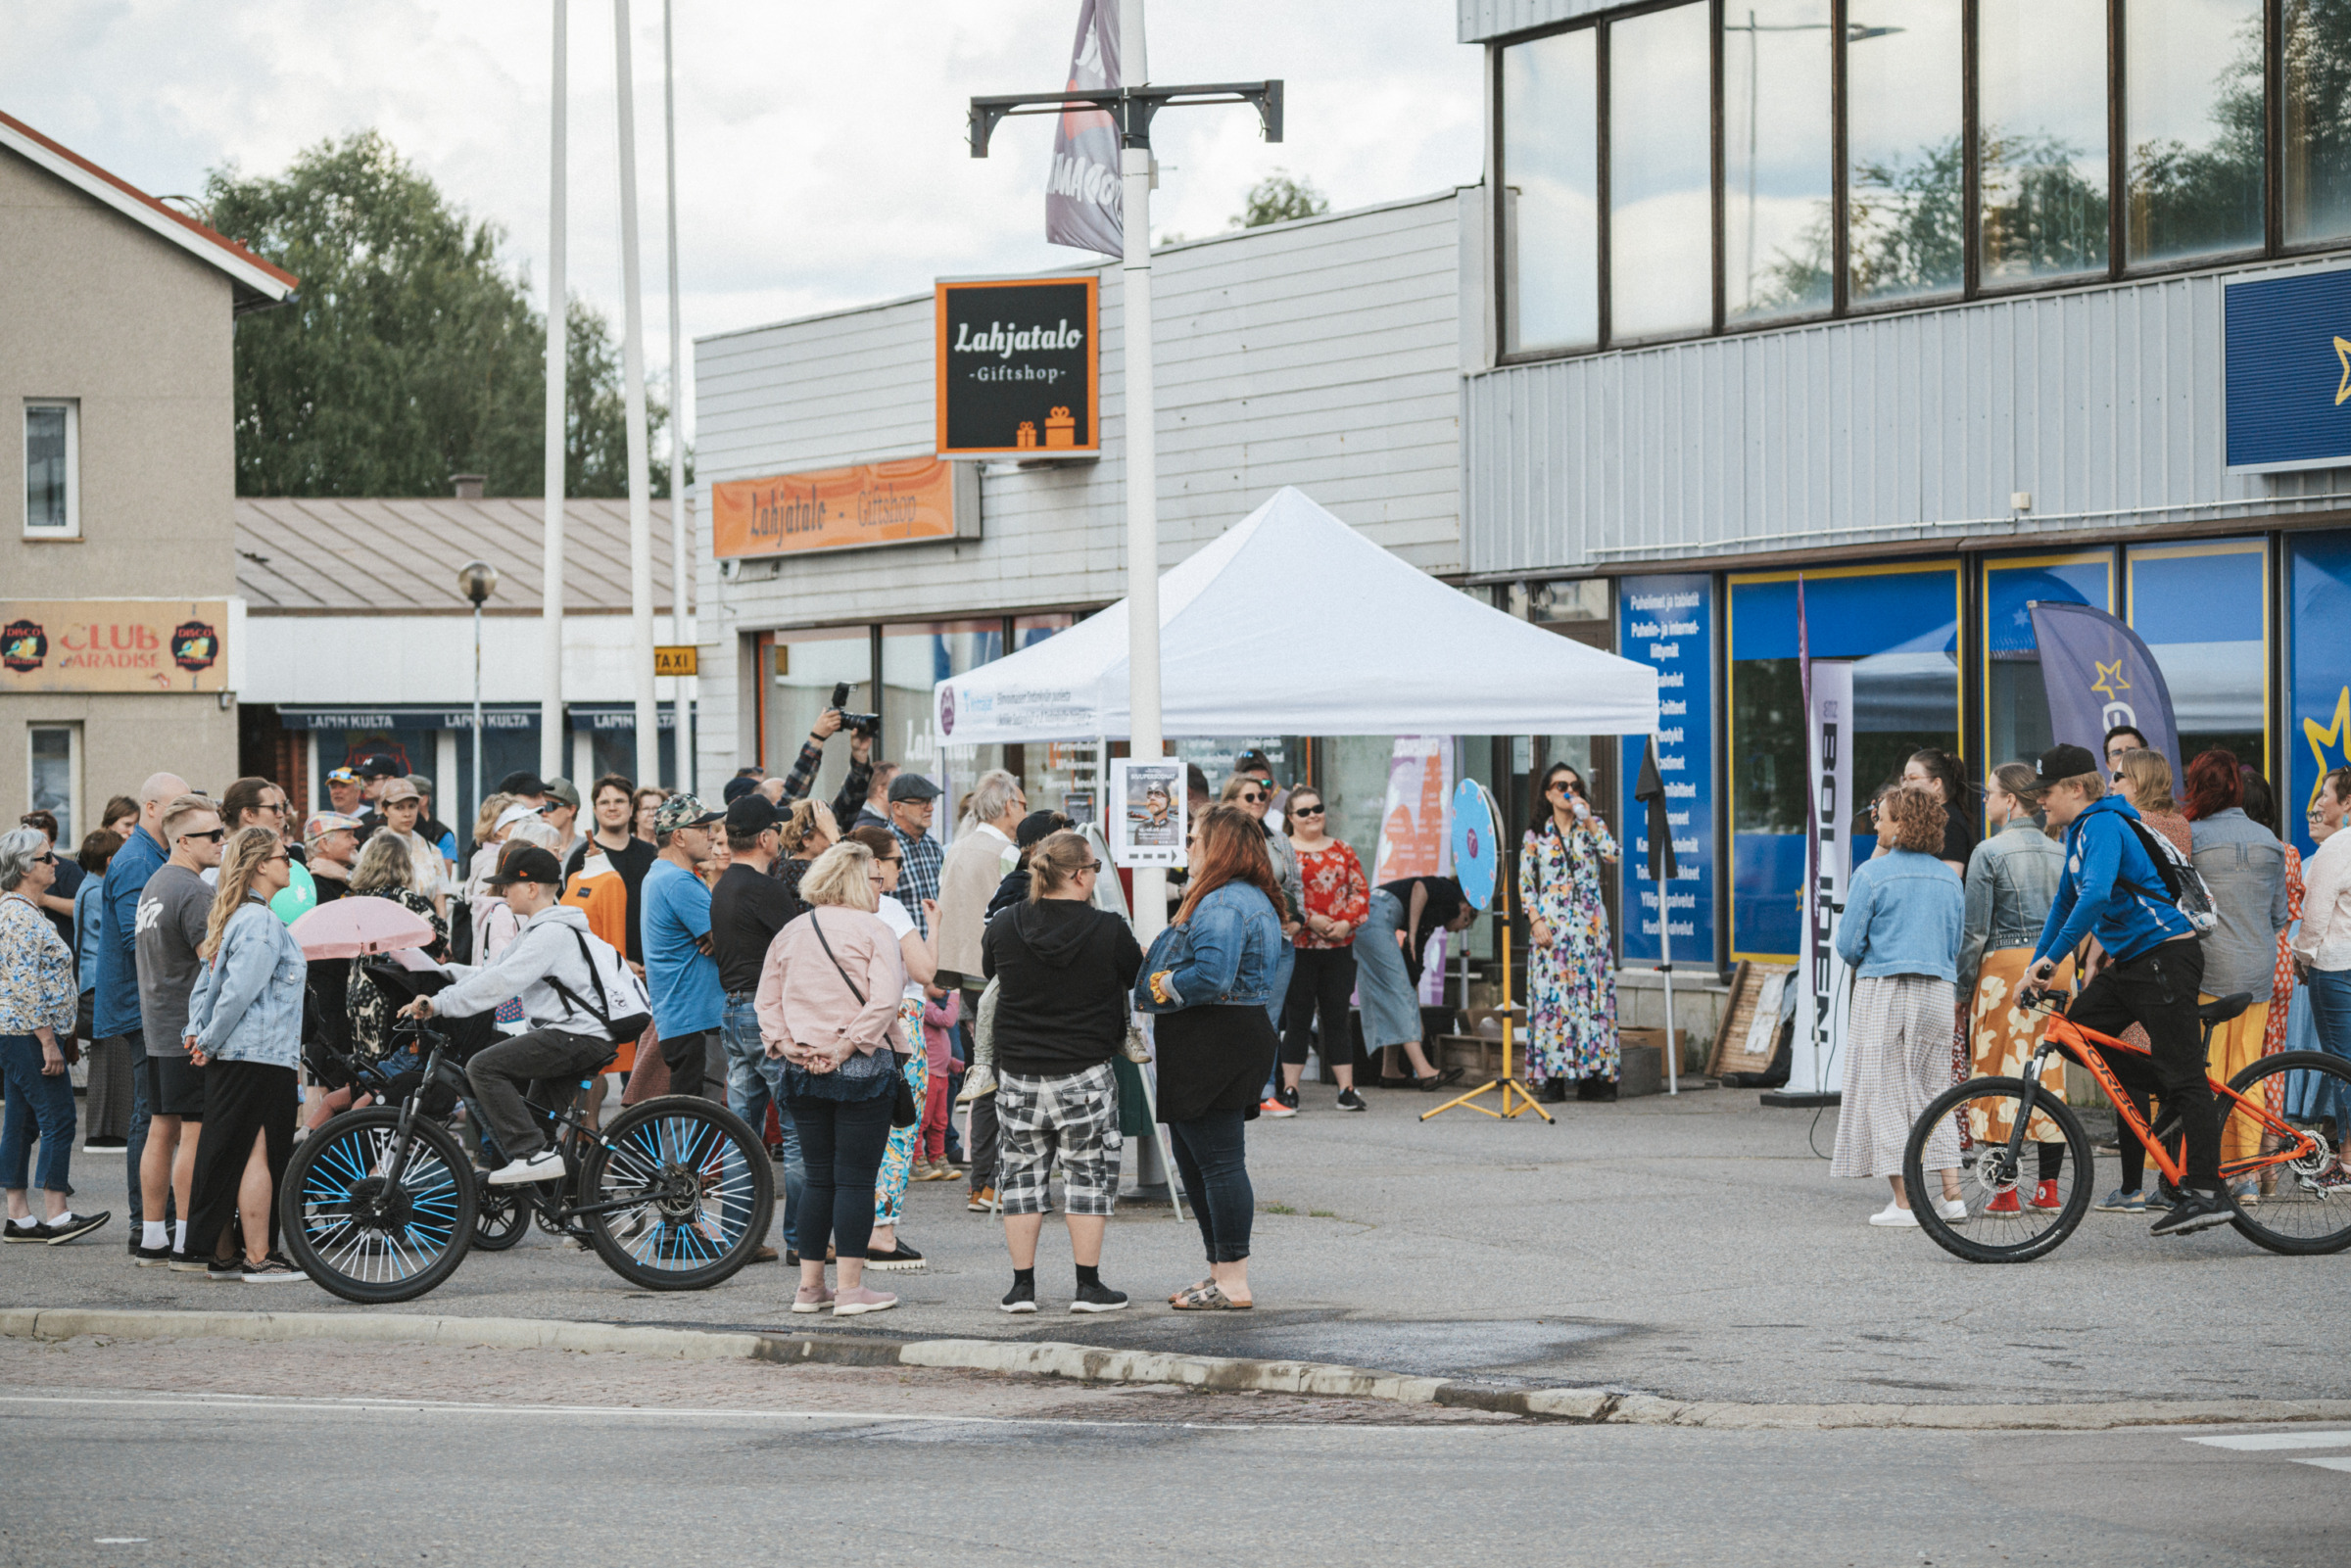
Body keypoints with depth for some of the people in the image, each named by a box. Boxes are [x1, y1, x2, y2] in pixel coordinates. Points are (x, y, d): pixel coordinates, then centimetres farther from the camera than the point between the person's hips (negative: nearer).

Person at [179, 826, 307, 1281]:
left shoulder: (232, 918, 16)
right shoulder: (262, 923, -14)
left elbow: (205, 983, 18)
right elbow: (240, 992, -20)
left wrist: (198, 1032, 9)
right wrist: (211, 1043, -10)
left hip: (230, 1058, 10)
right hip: (262, 1056, -10)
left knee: (230, 1154, 12)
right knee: (258, 1154, -6)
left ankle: (220, 1255, 16)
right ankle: (258, 1257, -4)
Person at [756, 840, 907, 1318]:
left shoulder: (789, 934, 11)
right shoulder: (873, 932, -7)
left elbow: (766, 1001, 9)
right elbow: (884, 1001, -18)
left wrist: (786, 1044, 0)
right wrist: (846, 1047, -15)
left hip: (802, 1074, 5)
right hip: (863, 1070, -5)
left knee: (817, 1176, 12)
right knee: (855, 1178, -2)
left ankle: (809, 1285, 11)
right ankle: (851, 1287, -4)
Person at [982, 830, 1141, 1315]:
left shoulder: (1004, 929, -3)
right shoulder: (1108, 931, -12)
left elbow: (987, 972, 15)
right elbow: (1138, 977, 4)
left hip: (1018, 1074, 3)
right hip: (1086, 1074, -3)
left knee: (1022, 1175, 10)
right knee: (1088, 1175, 6)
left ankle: (1023, 1286, 9)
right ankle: (1088, 1286, 6)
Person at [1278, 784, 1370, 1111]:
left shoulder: (1342, 851, 13)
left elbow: (1361, 891, 10)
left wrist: (1347, 922, -7)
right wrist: (1310, 920, -16)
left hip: (1338, 947, 3)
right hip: (1297, 948, -3)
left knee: (1338, 1016, 5)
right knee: (1297, 1017, -1)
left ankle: (1346, 1089, 7)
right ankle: (1289, 1089, 5)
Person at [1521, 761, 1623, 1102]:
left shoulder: (1593, 827, 10)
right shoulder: (1536, 835, 7)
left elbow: (1612, 855, -8)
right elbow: (1525, 884, 6)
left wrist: (1589, 822, -8)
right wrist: (1535, 921, -6)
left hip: (1589, 923, 1)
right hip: (1551, 926, -1)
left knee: (1591, 993, -3)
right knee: (1551, 994, -6)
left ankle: (1593, 1077, -1)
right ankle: (1552, 1079, -4)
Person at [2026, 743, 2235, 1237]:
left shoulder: (2104, 826, -16)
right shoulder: (2080, 831, 15)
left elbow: (2096, 896, -31)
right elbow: (2067, 901, 25)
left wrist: (2052, 957, -29)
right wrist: (2036, 964, 20)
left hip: (2166, 956, -10)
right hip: (2129, 960, 10)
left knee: (2184, 1078, -10)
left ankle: (2207, 1193, -12)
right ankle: (2170, 1094, 14)